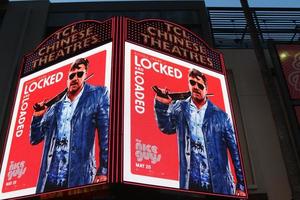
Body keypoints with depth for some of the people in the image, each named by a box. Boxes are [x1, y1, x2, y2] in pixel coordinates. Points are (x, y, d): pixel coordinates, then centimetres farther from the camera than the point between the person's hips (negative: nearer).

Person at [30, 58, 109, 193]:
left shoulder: (97, 95, 3)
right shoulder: (54, 108, 15)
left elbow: (106, 132, -5)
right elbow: (34, 139, 20)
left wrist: (104, 170, -13)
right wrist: (37, 116, 3)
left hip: (78, 178, -4)